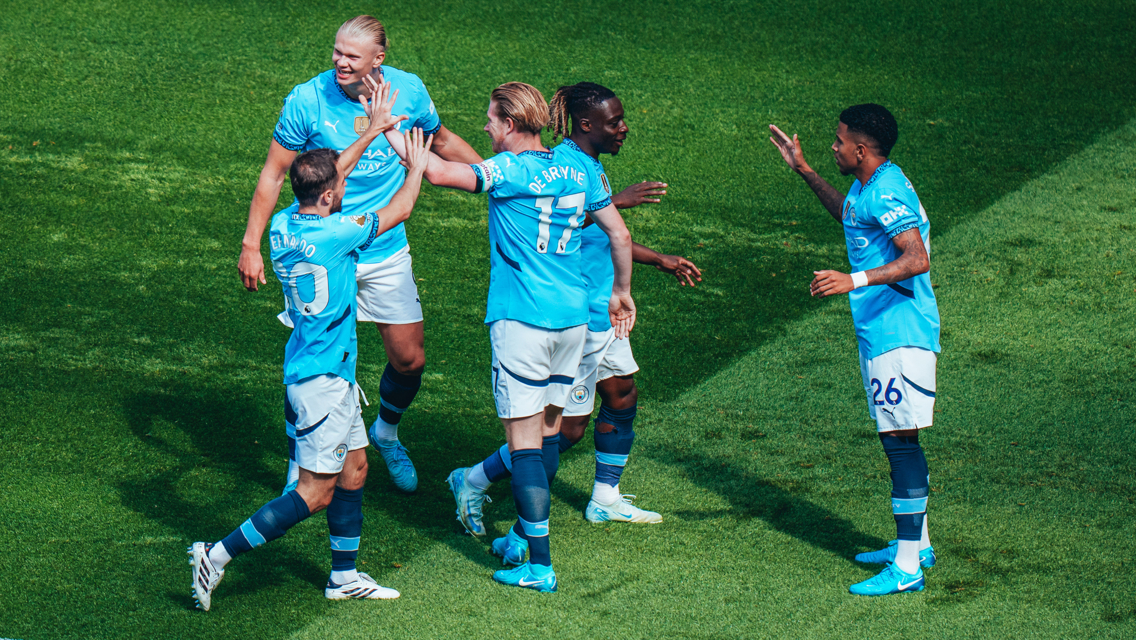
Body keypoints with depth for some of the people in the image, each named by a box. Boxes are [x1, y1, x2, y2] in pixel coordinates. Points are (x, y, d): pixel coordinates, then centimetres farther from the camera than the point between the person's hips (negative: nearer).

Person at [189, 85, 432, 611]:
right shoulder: (333, 234, -22)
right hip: (322, 377, -9)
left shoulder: (283, 225, 0)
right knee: (316, 492, -6)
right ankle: (218, 555, -9)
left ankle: (344, 576, 26)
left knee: (354, 468, 18)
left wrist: (370, 134, 26)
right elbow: (397, 212, -7)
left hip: (329, 373, 9)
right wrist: (416, 169, 12)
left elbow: (325, 178, 20)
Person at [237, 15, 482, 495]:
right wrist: (251, 244, -8)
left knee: (409, 360, 5)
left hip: (386, 252, 3)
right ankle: (300, 465, 17)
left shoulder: (409, 92, -7)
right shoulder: (307, 100, -15)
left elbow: (442, 141, 15)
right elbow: (273, 173, -6)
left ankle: (386, 433, 36)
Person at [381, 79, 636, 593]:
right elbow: (619, 234, 12)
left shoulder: (512, 171, -13)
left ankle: (540, 565, -6)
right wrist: (621, 293, 26)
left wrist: (391, 131, -11)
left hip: (522, 320, -7)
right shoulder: (579, 167, 7)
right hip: (573, 316, 7)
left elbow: (441, 172, -24)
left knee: (524, 440, -4)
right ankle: (527, 533, 31)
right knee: (548, 430, 18)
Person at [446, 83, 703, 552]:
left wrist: (659, 260, 29)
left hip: (603, 310, 10)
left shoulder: (591, 165, 11)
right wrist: (616, 201, -36)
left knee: (623, 394, 17)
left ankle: (606, 499, 32)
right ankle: (474, 481, 9)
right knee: (568, 427, -4)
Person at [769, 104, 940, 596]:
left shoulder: (887, 194, -19)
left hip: (899, 336, -11)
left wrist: (855, 280, -37)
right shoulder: (870, 187, 13)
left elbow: (917, 259, -30)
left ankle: (907, 567, -11)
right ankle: (916, 543, 29)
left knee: (901, 440, -10)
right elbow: (849, 215, 36)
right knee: (896, 440, 18)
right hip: (881, 332, 11)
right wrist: (804, 171, 35)